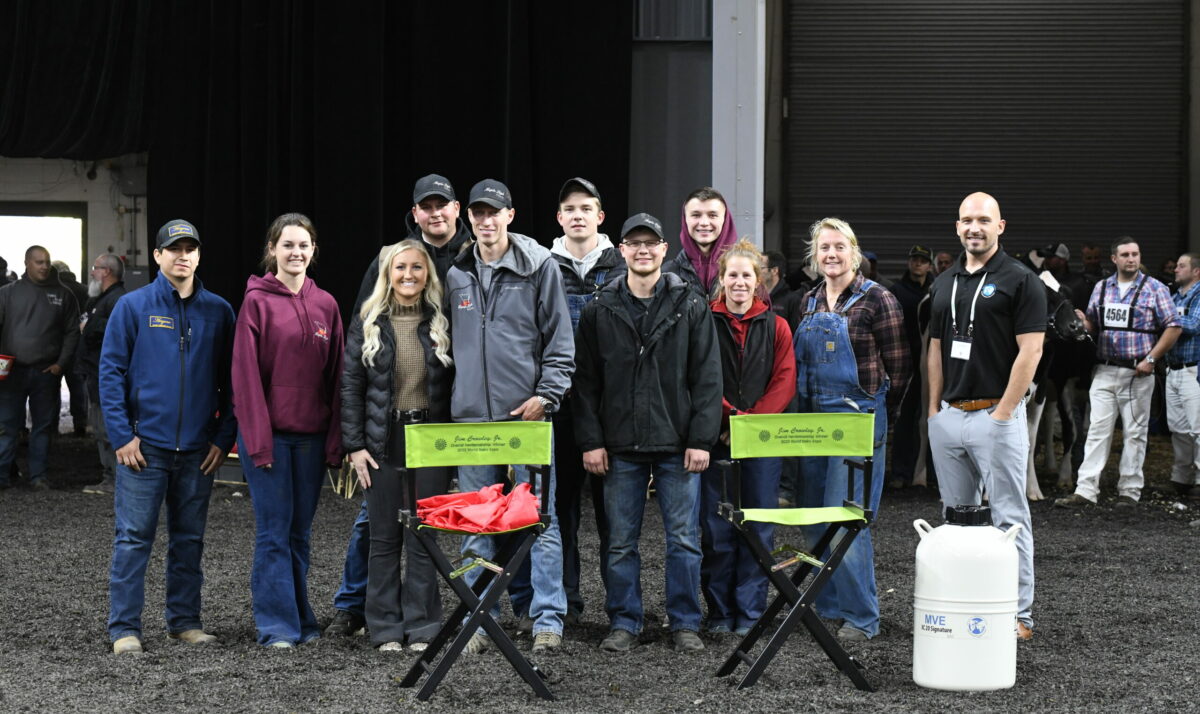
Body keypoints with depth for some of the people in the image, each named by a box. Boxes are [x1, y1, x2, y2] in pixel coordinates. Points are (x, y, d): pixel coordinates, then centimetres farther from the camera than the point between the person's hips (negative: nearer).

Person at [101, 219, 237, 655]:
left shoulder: (219, 312, 6)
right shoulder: (133, 307, 0)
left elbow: (232, 379, 9)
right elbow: (111, 371, -2)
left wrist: (224, 437, 2)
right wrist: (122, 435, -9)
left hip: (200, 450, 3)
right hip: (145, 446, -3)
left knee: (189, 538, 11)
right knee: (133, 537, -2)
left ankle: (185, 620, 20)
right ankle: (124, 628, 4)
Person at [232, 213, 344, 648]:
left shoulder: (325, 305, 8)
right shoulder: (257, 301, -4)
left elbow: (335, 375, 9)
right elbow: (246, 374, -7)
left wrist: (335, 440, 3)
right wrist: (258, 440, -13)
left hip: (311, 436, 4)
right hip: (269, 433, -4)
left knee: (301, 531, 11)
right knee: (274, 531, -2)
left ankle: (301, 619, 20)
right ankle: (278, 625, 4)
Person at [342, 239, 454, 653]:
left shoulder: (442, 322, 4)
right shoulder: (368, 323, 3)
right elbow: (351, 386, 2)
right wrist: (354, 445, -4)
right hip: (384, 443, 0)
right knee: (384, 538, 4)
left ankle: (422, 627, 11)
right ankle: (386, 629, 12)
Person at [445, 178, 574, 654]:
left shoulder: (539, 266, 0)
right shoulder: (456, 275, 12)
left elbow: (560, 339, 0)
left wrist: (546, 394, -9)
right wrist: (452, 397, 12)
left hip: (527, 411, -4)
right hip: (471, 415, 4)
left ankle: (547, 618, 5)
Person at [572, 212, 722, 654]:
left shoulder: (691, 307, 2)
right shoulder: (600, 311, 5)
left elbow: (708, 379, 0)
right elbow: (586, 382, 5)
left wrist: (701, 440, -7)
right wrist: (591, 440, -2)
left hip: (677, 445, -1)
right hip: (620, 446, 1)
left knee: (683, 539, 3)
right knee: (621, 543, 7)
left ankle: (685, 623, 14)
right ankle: (624, 623, 17)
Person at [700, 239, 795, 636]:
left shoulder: (776, 326, 7)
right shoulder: (704, 322, 2)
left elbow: (785, 382, 0)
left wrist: (752, 422, -12)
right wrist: (729, 415, -15)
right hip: (716, 438, -1)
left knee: (759, 529, 3)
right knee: (716, 529, 3)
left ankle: (750, 612, 12)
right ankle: (719, 613, 13)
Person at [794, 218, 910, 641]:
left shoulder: (875, 299, -7)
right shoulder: (810, 302, 12)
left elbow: (899, 366, -5)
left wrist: (876, 410, 1)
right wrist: (809, 406, 13)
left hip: (859, 416, -7)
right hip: (812, 416, 7)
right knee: (815, 517, 11)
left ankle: (860, 616, -1)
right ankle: (827, 603, 22)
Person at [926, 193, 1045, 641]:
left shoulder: (1021, 281, -6)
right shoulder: (943, 284, 13)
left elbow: (1030, 351, -11)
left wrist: (1003, 413, -14)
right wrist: (934, 409, 9)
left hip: (996, 415, -6)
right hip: (948, 416, 6)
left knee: (1009, 517, -3)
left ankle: (1019, 615, 2)